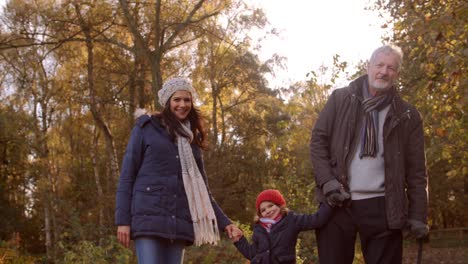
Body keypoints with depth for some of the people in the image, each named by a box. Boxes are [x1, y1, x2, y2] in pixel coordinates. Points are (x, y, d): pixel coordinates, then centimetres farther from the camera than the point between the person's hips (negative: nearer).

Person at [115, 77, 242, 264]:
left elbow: (201, 188, 20)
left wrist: (224, 222, 11)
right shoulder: (146, 128, 6)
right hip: (149, 218, -5)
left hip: (179, 223, 5)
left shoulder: (191, 139, 19)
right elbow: (127, 176, 1)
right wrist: (123, 220, -8)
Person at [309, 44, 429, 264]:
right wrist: (327, 181, -11)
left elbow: (416, 170, 4)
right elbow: (318, 140, 3)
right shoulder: (340, 99, 5)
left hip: (382, 207, 0)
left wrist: (418, 215, -2)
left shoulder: (407, 115, 5)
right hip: (338, 202, 0)